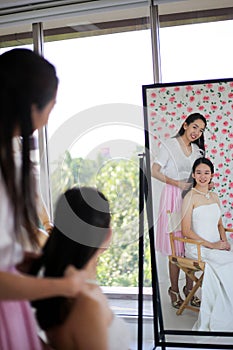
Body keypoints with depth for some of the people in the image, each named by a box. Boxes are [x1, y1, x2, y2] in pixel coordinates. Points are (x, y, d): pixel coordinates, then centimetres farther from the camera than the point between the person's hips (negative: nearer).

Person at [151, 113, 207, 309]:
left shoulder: (197, 150, 15)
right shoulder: (169, 146, -4)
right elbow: (155, 171, -10)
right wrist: (177, 183, -15)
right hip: (174, 198, -5)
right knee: (176, 249, -3)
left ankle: (189, 288, 16)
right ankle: (174, 290, 9)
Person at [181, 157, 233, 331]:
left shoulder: (214, 196, 15)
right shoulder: (190, 197, -5)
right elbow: (186, 231, -10)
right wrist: (211, 245, -14)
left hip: (217, 246, 6)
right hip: (197, 248, -6)